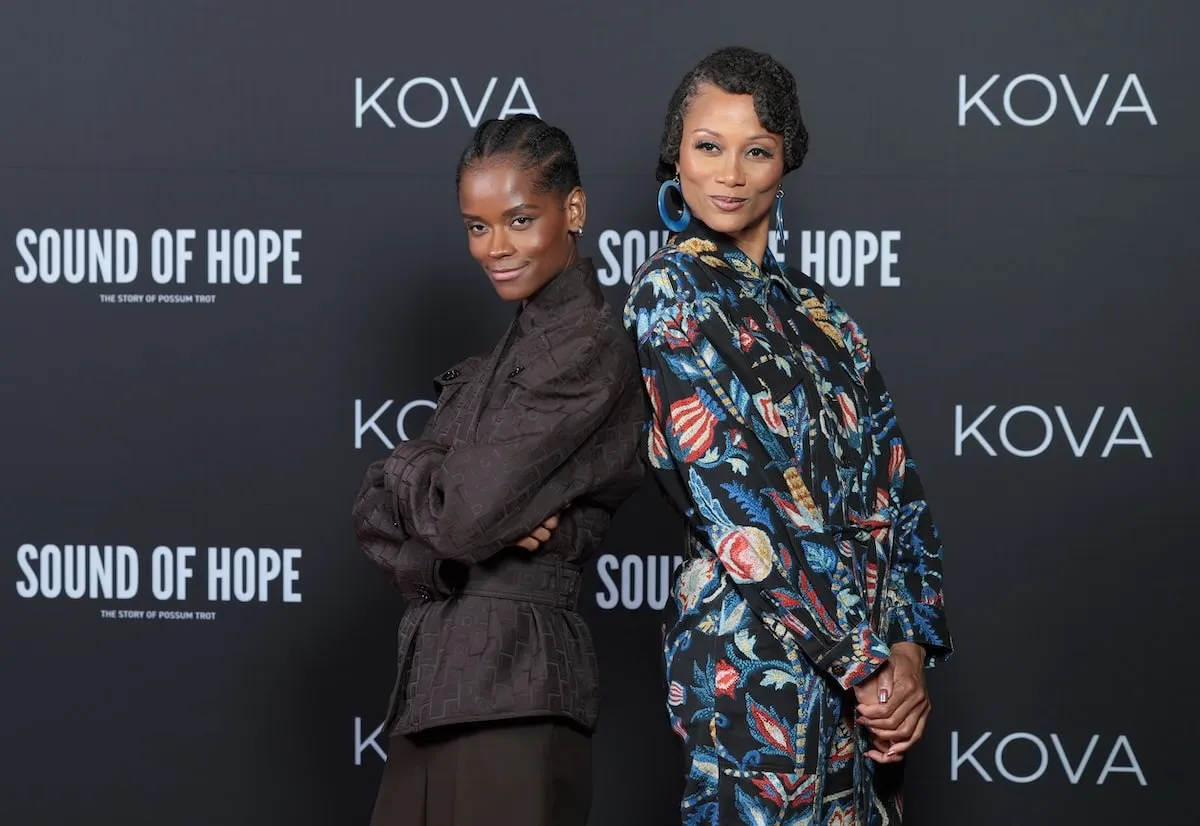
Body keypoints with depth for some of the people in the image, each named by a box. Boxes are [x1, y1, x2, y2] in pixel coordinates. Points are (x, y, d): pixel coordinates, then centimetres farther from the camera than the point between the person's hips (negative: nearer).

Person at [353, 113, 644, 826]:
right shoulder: (512, 349, 15)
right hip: (438, 677, 8)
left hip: (513, 690, -8)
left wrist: (405, 475, 1)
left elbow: (467, 513, -20)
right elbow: (375, 511, 7)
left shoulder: (587, 344, -12)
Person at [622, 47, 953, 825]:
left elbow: (894, 483, 9)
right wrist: (867, 661, -14)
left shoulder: (811, 307, 15)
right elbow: (735, 496, -14)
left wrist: (913, 644, -5)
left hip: (874, 664, 6)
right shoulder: (672, 288, -5)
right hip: (766, 659, -6)